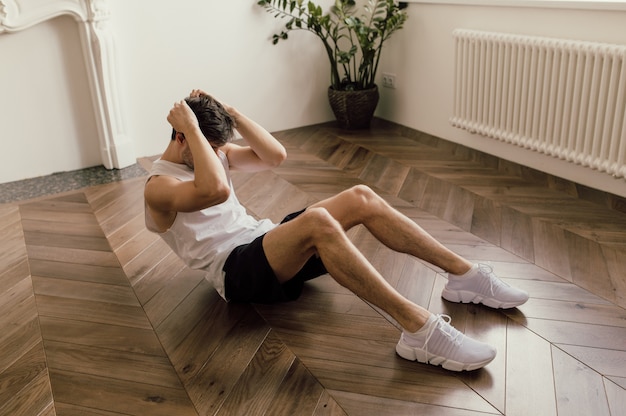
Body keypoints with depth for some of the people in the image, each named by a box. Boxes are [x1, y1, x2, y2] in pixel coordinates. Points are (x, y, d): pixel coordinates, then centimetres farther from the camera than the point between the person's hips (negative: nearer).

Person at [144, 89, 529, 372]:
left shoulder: (215, 153, 16)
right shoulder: (159, 187, -8)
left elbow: (275, 155, 5)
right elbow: (216, 190, -31)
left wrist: (231, 113, 0)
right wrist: (192, 128, -22)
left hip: (266, 240, 8)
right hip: (237, 271, -8)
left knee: (361, 198, -13)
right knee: (318, 221, -38)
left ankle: (465, 275, -11)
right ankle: (419, 329, -40)